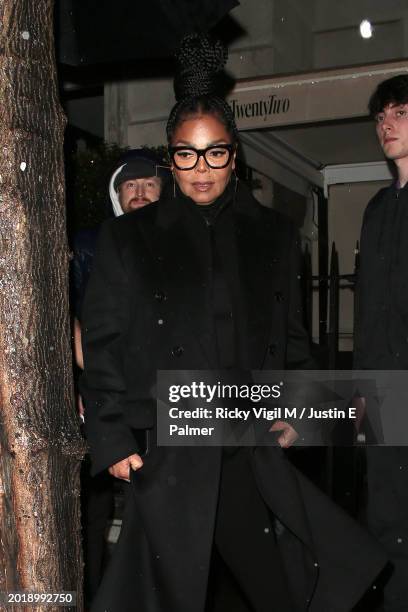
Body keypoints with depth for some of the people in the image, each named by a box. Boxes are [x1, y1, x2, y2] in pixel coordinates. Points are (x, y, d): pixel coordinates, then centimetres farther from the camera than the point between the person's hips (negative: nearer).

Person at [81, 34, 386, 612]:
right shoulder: (128, 238, 3)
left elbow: (292, 337, 13)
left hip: (256, 451, 2)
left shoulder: (275, 235, 9)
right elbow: (102, 346, 2)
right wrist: (113, 440, -3)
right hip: (168, 457, -1)